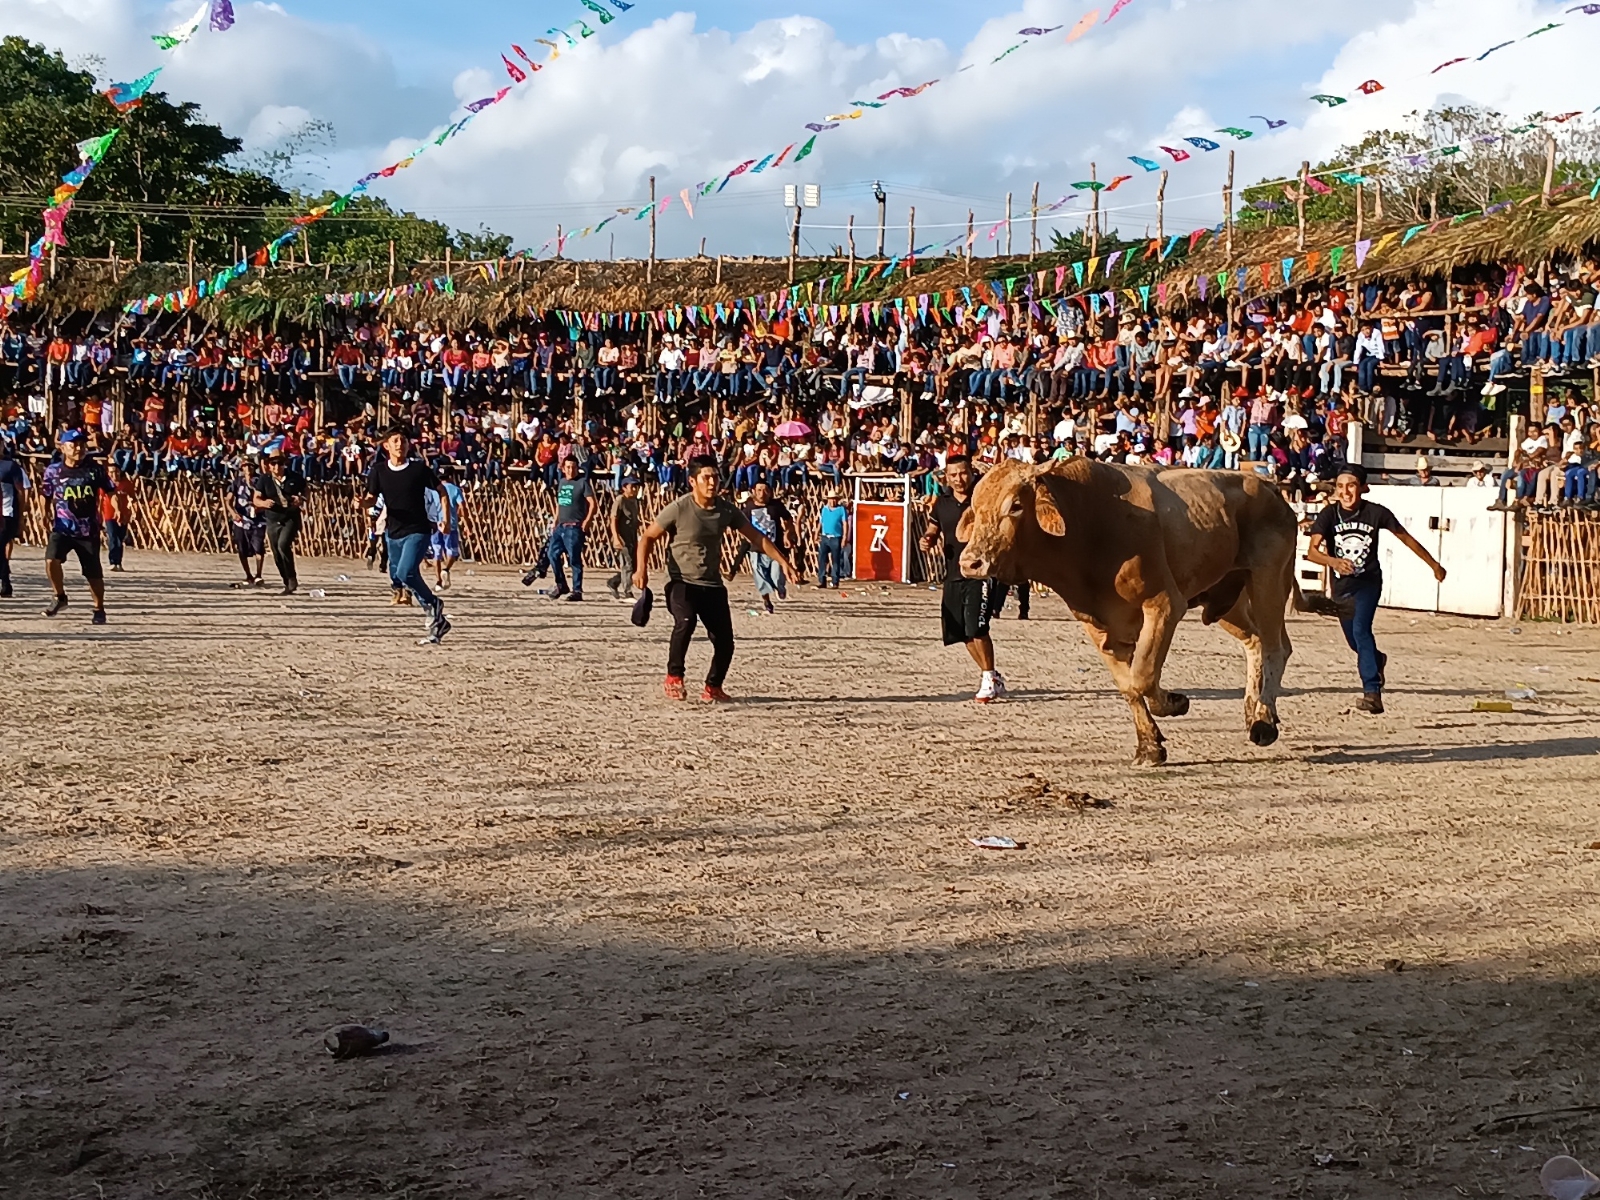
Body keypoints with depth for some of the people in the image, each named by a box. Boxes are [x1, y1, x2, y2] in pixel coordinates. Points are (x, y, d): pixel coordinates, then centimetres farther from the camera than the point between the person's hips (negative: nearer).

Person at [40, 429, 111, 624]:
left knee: (93, 572, 6)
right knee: (51, 560, -23)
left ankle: (99, 609, 26)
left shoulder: (94, 468, -2)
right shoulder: (53, 470, -2)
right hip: (62, 527, 0)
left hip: (89, 530, 0)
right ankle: (60, 597, 0)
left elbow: (109, 490, 8)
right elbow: (46, 496, 11)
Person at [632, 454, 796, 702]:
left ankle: (713, 688, 24)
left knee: (724, 641, -1)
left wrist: (782, 561, -1)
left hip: (713, 584, 5)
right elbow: (648, 537, -5)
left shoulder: (726, 509, -1)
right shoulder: (678, 509, -13)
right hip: (682, 582, -4)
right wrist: (641, 568, -19)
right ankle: (674, 677, -10)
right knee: (686, 621, -32)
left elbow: (755, 537, 7)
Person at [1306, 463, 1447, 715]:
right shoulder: (1330, 514, -15)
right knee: (1353, 639, 20)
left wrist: (1434, 564, 7)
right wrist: (1333, 562, -46)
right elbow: (1312, 551, -25)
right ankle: (1377, 660, 55)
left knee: (1361, 629, -26)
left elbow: (1406, 538, -2)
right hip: (1342, 585, 3)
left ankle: (1372, 691, -25)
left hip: (1368, 581, -3)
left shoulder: (1376, 513, -16)